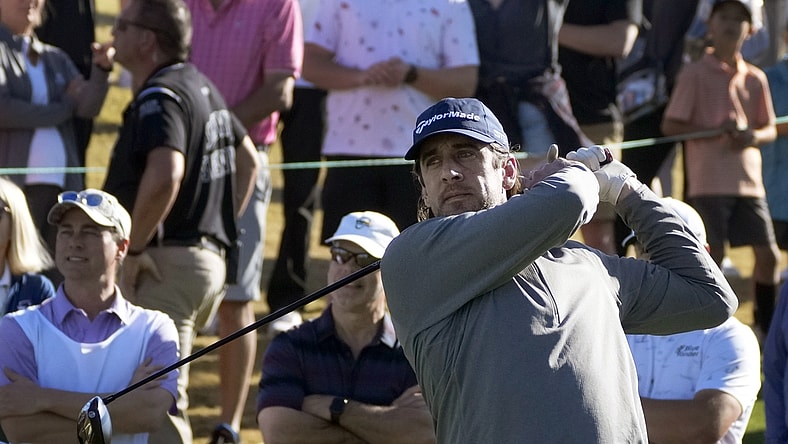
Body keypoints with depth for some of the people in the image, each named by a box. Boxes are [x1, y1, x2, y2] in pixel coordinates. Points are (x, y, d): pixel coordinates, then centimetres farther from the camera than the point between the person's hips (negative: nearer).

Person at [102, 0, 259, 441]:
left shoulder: (159, 97, -15)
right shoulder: (203, 87, 17)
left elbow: (164, 175, -31)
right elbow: (249, 161, 27)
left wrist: (135, 248, -21)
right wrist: (221, 231, 23)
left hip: (167, 261, -10)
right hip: (212, 258, 10)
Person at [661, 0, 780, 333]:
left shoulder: (756, 79, 11)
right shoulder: (694, 74, -2)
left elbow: (770, 129, 16)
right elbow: (670, 126, -5)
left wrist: (753, 137, -8)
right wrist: (715, 131, -18)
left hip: (748, 179, 4)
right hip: (709, 180, -4)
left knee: (768, 253, 2)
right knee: (713, 256, -7)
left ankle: (767, 325, 17)